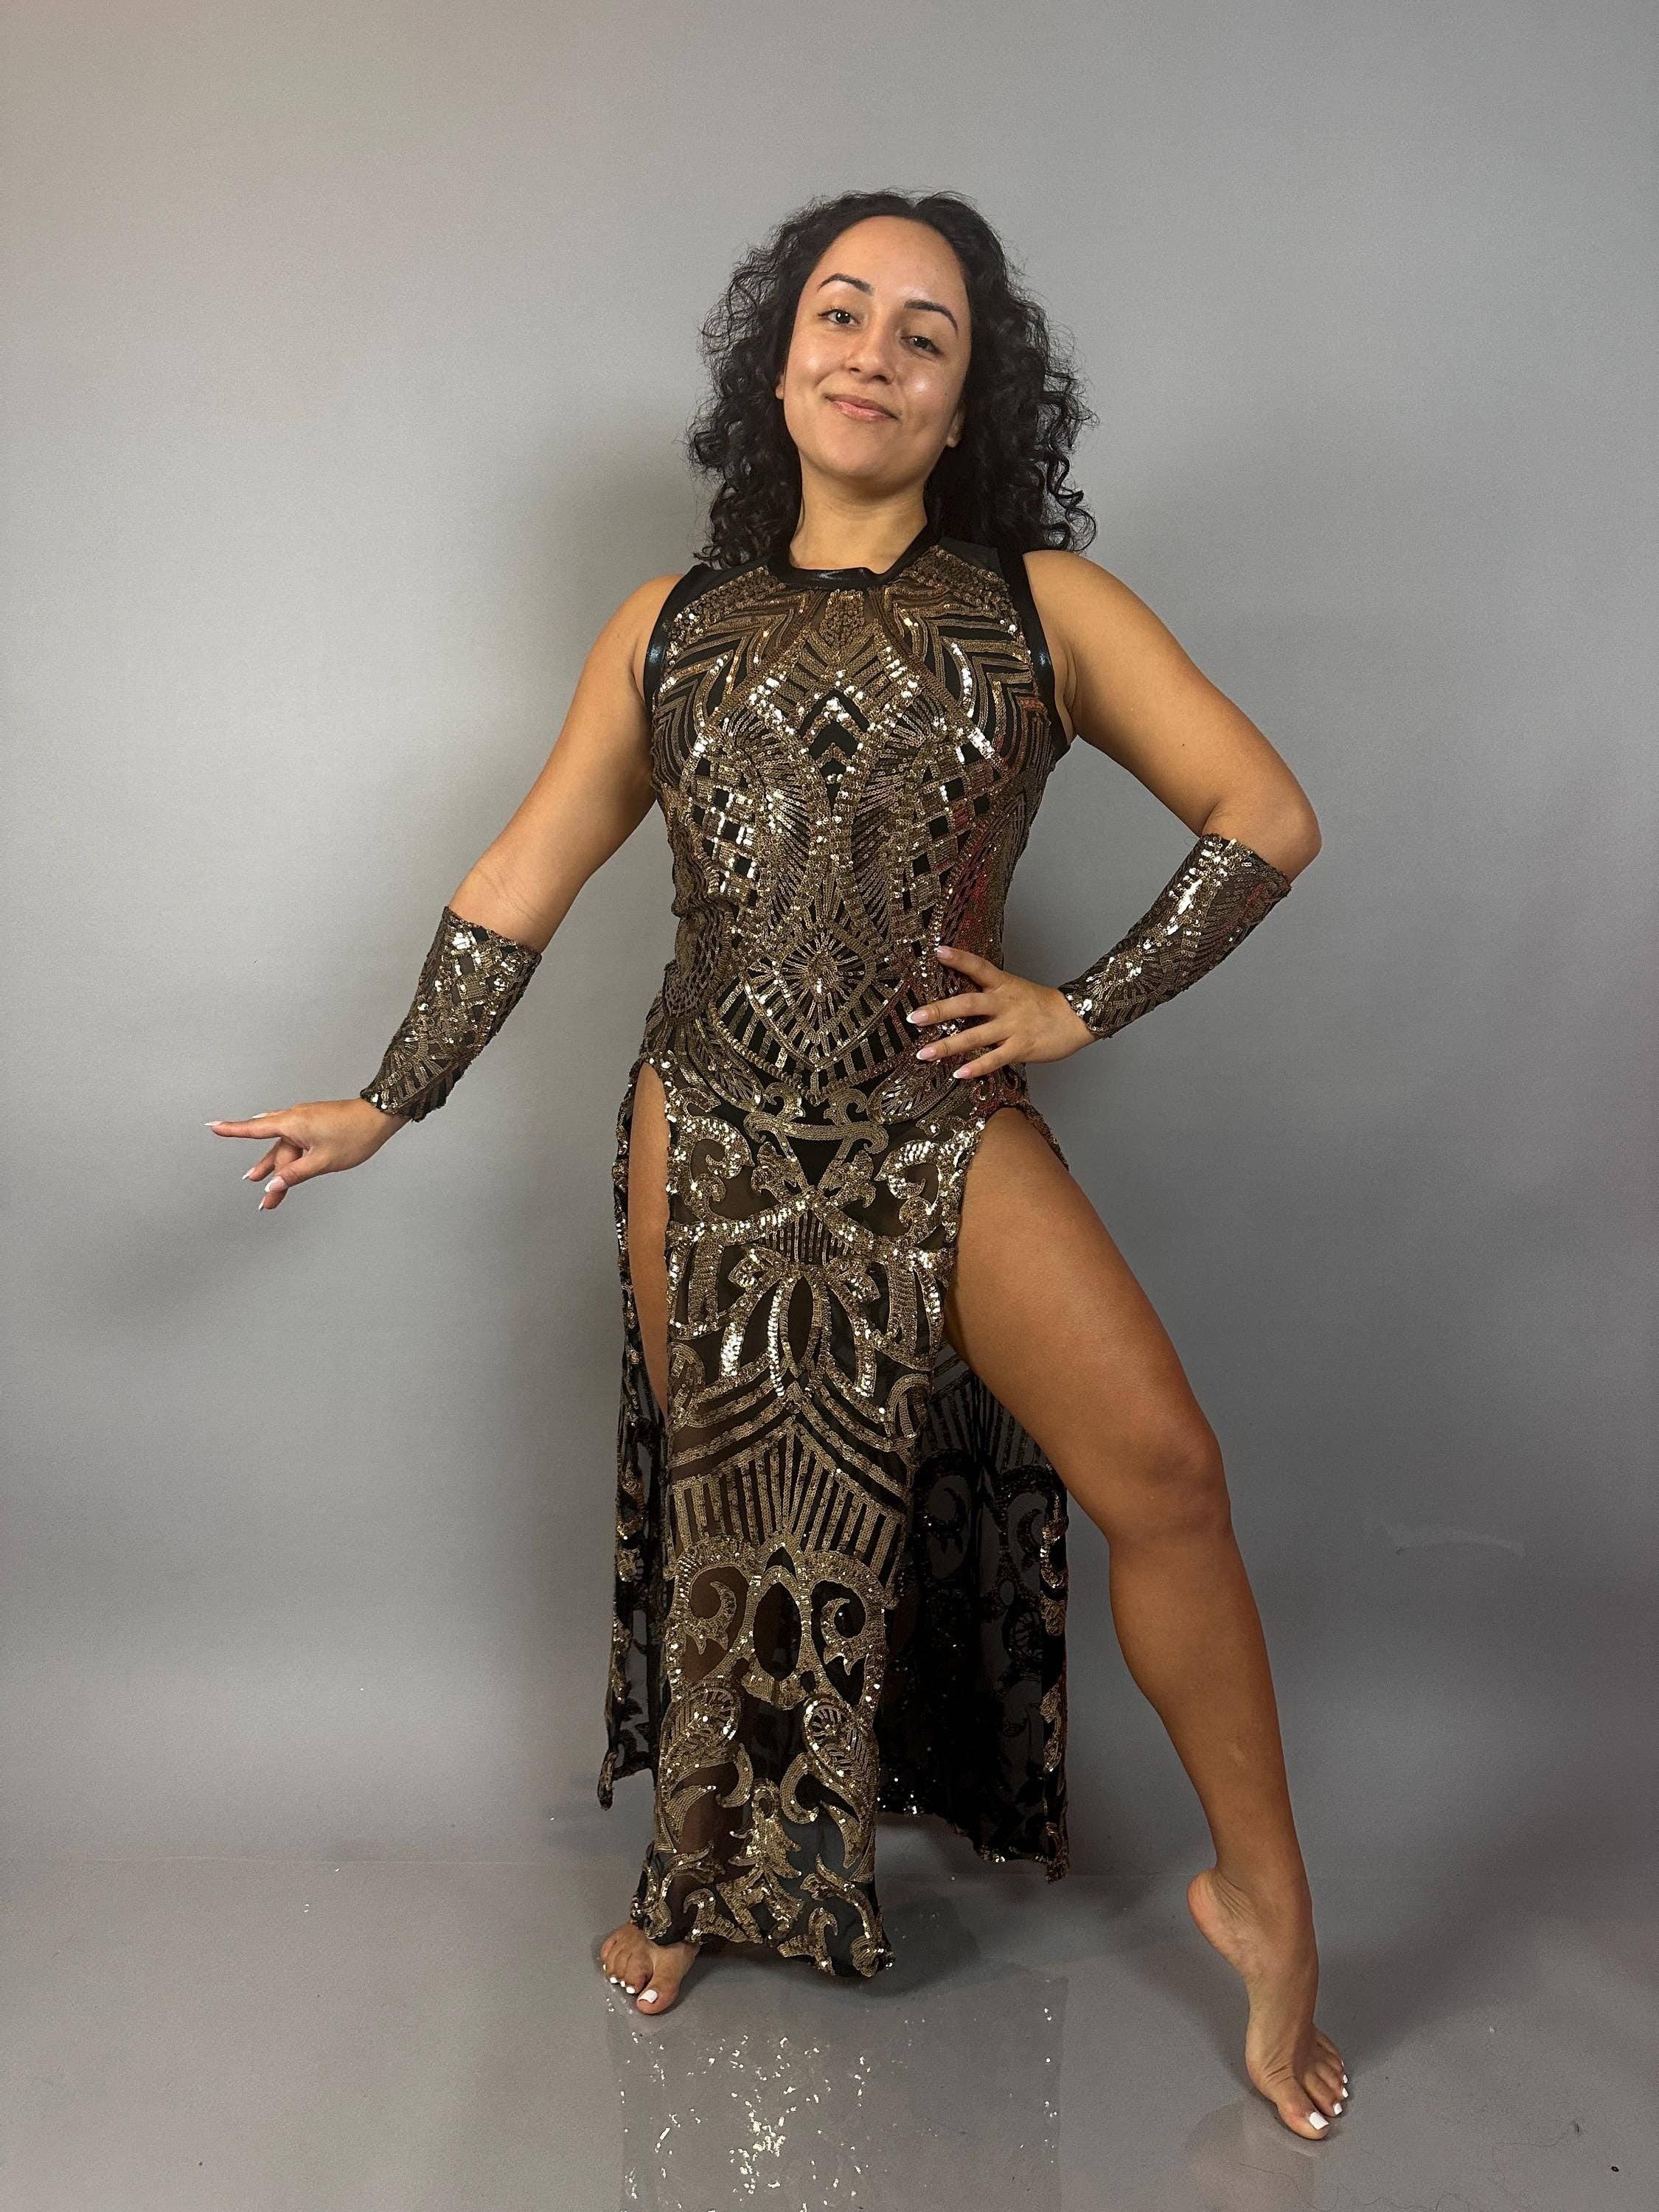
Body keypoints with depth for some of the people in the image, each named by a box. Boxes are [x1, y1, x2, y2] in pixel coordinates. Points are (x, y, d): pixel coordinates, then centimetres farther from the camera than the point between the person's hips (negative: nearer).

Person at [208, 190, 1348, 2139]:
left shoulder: (1045, 605, 3)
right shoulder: (668, 630, 9)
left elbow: (1268, 820, 2)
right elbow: (518, 886, 12)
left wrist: (1086, 1007, -3)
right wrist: (387, 1104, 12)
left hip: (946, 1134, -1)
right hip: (712, 1137, 2)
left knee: (1165, 1477, -14)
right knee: (728, 1506, 12)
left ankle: (1264, 1902, 8)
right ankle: (704, 1874, 37)